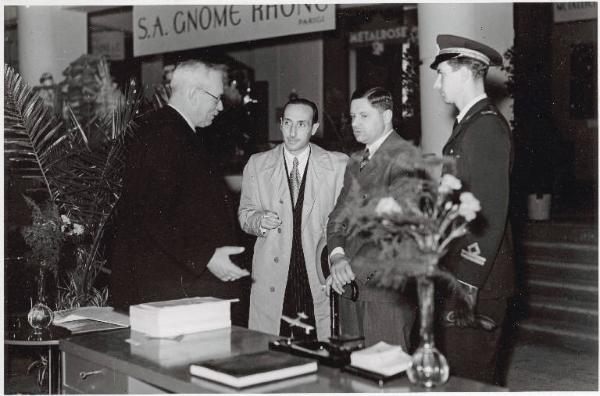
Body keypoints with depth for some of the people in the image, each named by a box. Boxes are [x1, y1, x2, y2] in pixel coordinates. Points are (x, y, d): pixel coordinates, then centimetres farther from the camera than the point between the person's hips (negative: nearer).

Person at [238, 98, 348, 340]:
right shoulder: (257, 164, 9)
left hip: (318, 276, -1)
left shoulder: (337, 165, 4)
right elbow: (245, 213, 13)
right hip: (271, 276, 1)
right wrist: (258, 220, -8)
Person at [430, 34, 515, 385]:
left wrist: (467, 287, -22)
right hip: (462, 275, 10)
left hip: (478, 281, -10)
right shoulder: (470, 123, 16)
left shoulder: (487, 126, -15)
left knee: (469, 374, -1)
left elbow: (489, 215, -21)